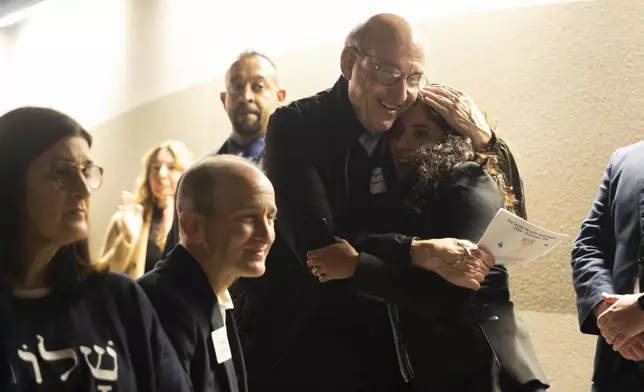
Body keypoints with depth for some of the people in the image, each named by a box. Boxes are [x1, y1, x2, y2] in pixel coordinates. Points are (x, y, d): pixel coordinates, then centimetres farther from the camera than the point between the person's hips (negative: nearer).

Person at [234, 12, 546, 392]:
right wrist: (419, 252, -36)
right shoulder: (295, 126, -13)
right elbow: (318, 244, -26)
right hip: (291, 339, -3)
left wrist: (485, 139, -14)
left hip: (378, 344, 4)